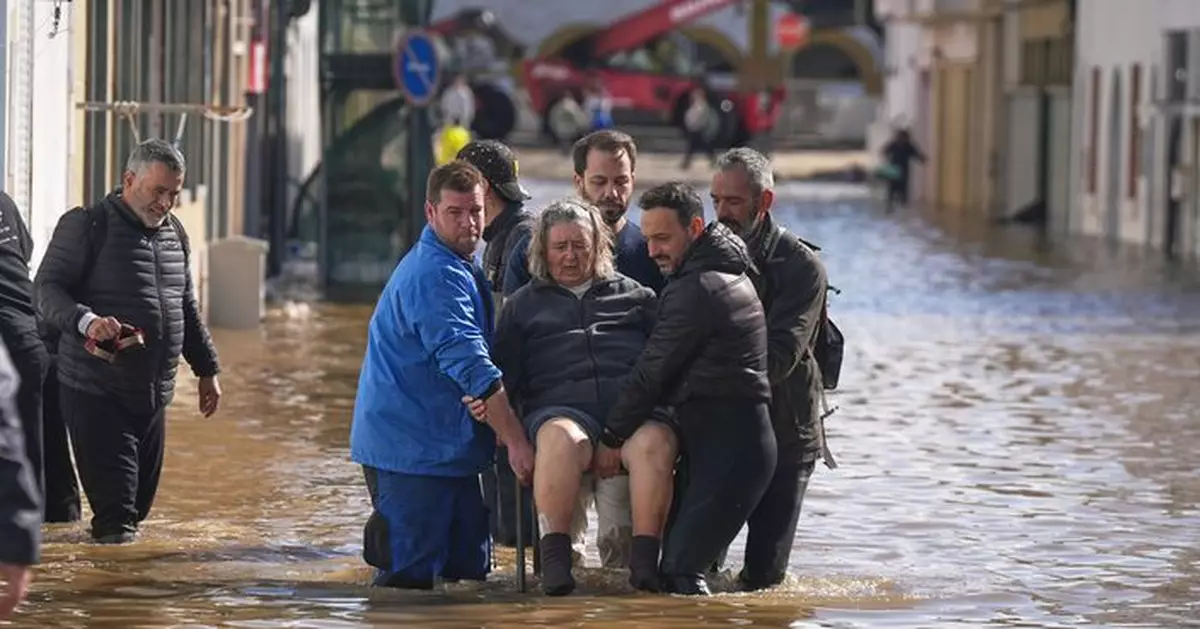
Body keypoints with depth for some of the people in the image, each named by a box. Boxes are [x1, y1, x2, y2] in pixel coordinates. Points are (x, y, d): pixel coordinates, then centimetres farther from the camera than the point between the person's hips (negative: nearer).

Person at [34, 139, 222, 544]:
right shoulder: (86, 225, -7)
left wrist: (206, 369, 24)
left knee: (142, 493, 9)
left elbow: (187, 308, 25)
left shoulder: (175, 233, 15)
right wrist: (86, 321, -31)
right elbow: (47, 289, -13)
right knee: (112, 497, -12)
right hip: (96, 391, -7)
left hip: (153, 393, 7)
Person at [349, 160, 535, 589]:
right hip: (412, 447, -10)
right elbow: (472, 368, -22)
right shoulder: (436, 276, -17)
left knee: (469, 565, 9)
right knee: (411, 573, -10)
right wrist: (516, 441, -23)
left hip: (449, 448, 10)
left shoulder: (461, 269, 15)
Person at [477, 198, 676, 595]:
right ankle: (555, 558, -39)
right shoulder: (524, 304, 27)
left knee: (655, 442, -36)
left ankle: (644, 560, -38)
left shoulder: (635, 296, 28)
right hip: (561, 407, -1)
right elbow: (504, 370, 19)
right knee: (562, 439, -40)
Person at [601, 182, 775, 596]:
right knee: (679, 564, 9)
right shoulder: (726, 273, 19)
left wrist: (612, 438, -1)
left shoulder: (697, 288, -14)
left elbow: (652, 370, -11)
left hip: (726, 446, -11)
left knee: (680, 572, -15)